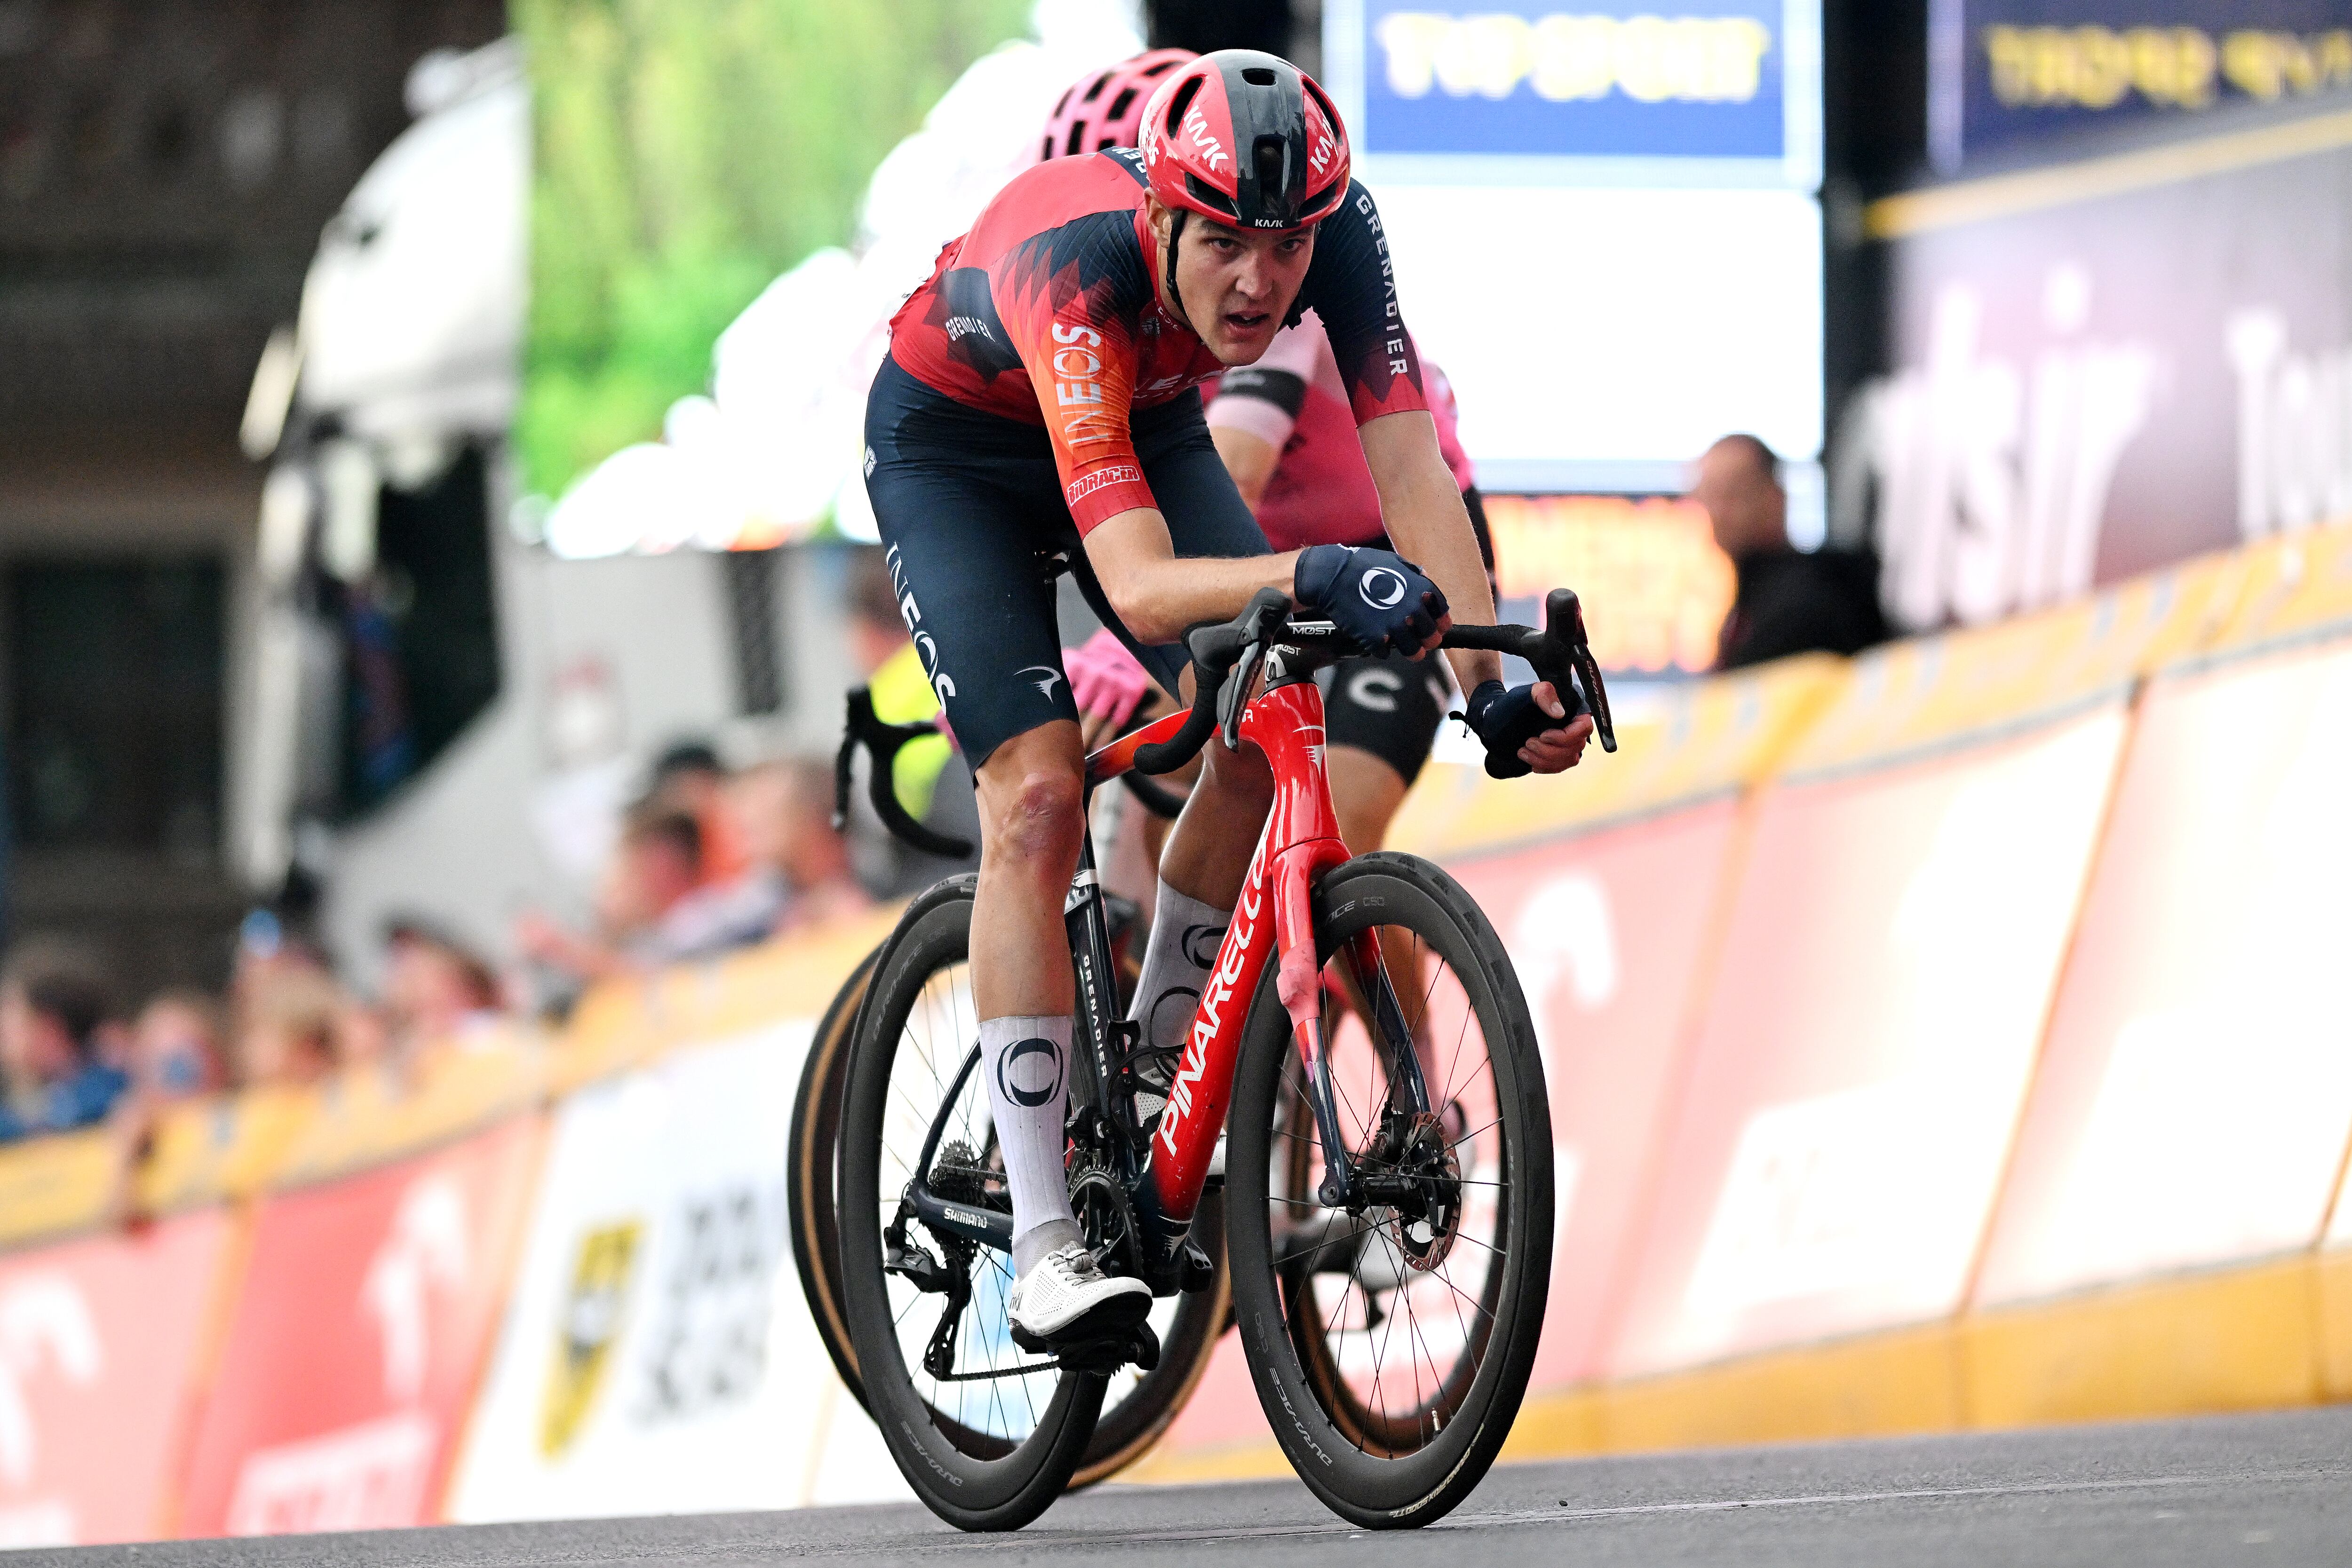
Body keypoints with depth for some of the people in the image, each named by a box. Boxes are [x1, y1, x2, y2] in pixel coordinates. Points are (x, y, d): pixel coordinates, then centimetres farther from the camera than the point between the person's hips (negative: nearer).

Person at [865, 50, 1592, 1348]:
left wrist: (1493, 683, -45)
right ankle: (1043, 1250, -20)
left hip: (1145, 428, 5)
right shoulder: (1075, 265, -42)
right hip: (953, 447, -5)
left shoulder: (1334, 232, -30)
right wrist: (1312, 578, -67)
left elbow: (1413, 472, -33)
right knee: (1039, 794, -20)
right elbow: (1140, 587, -50)